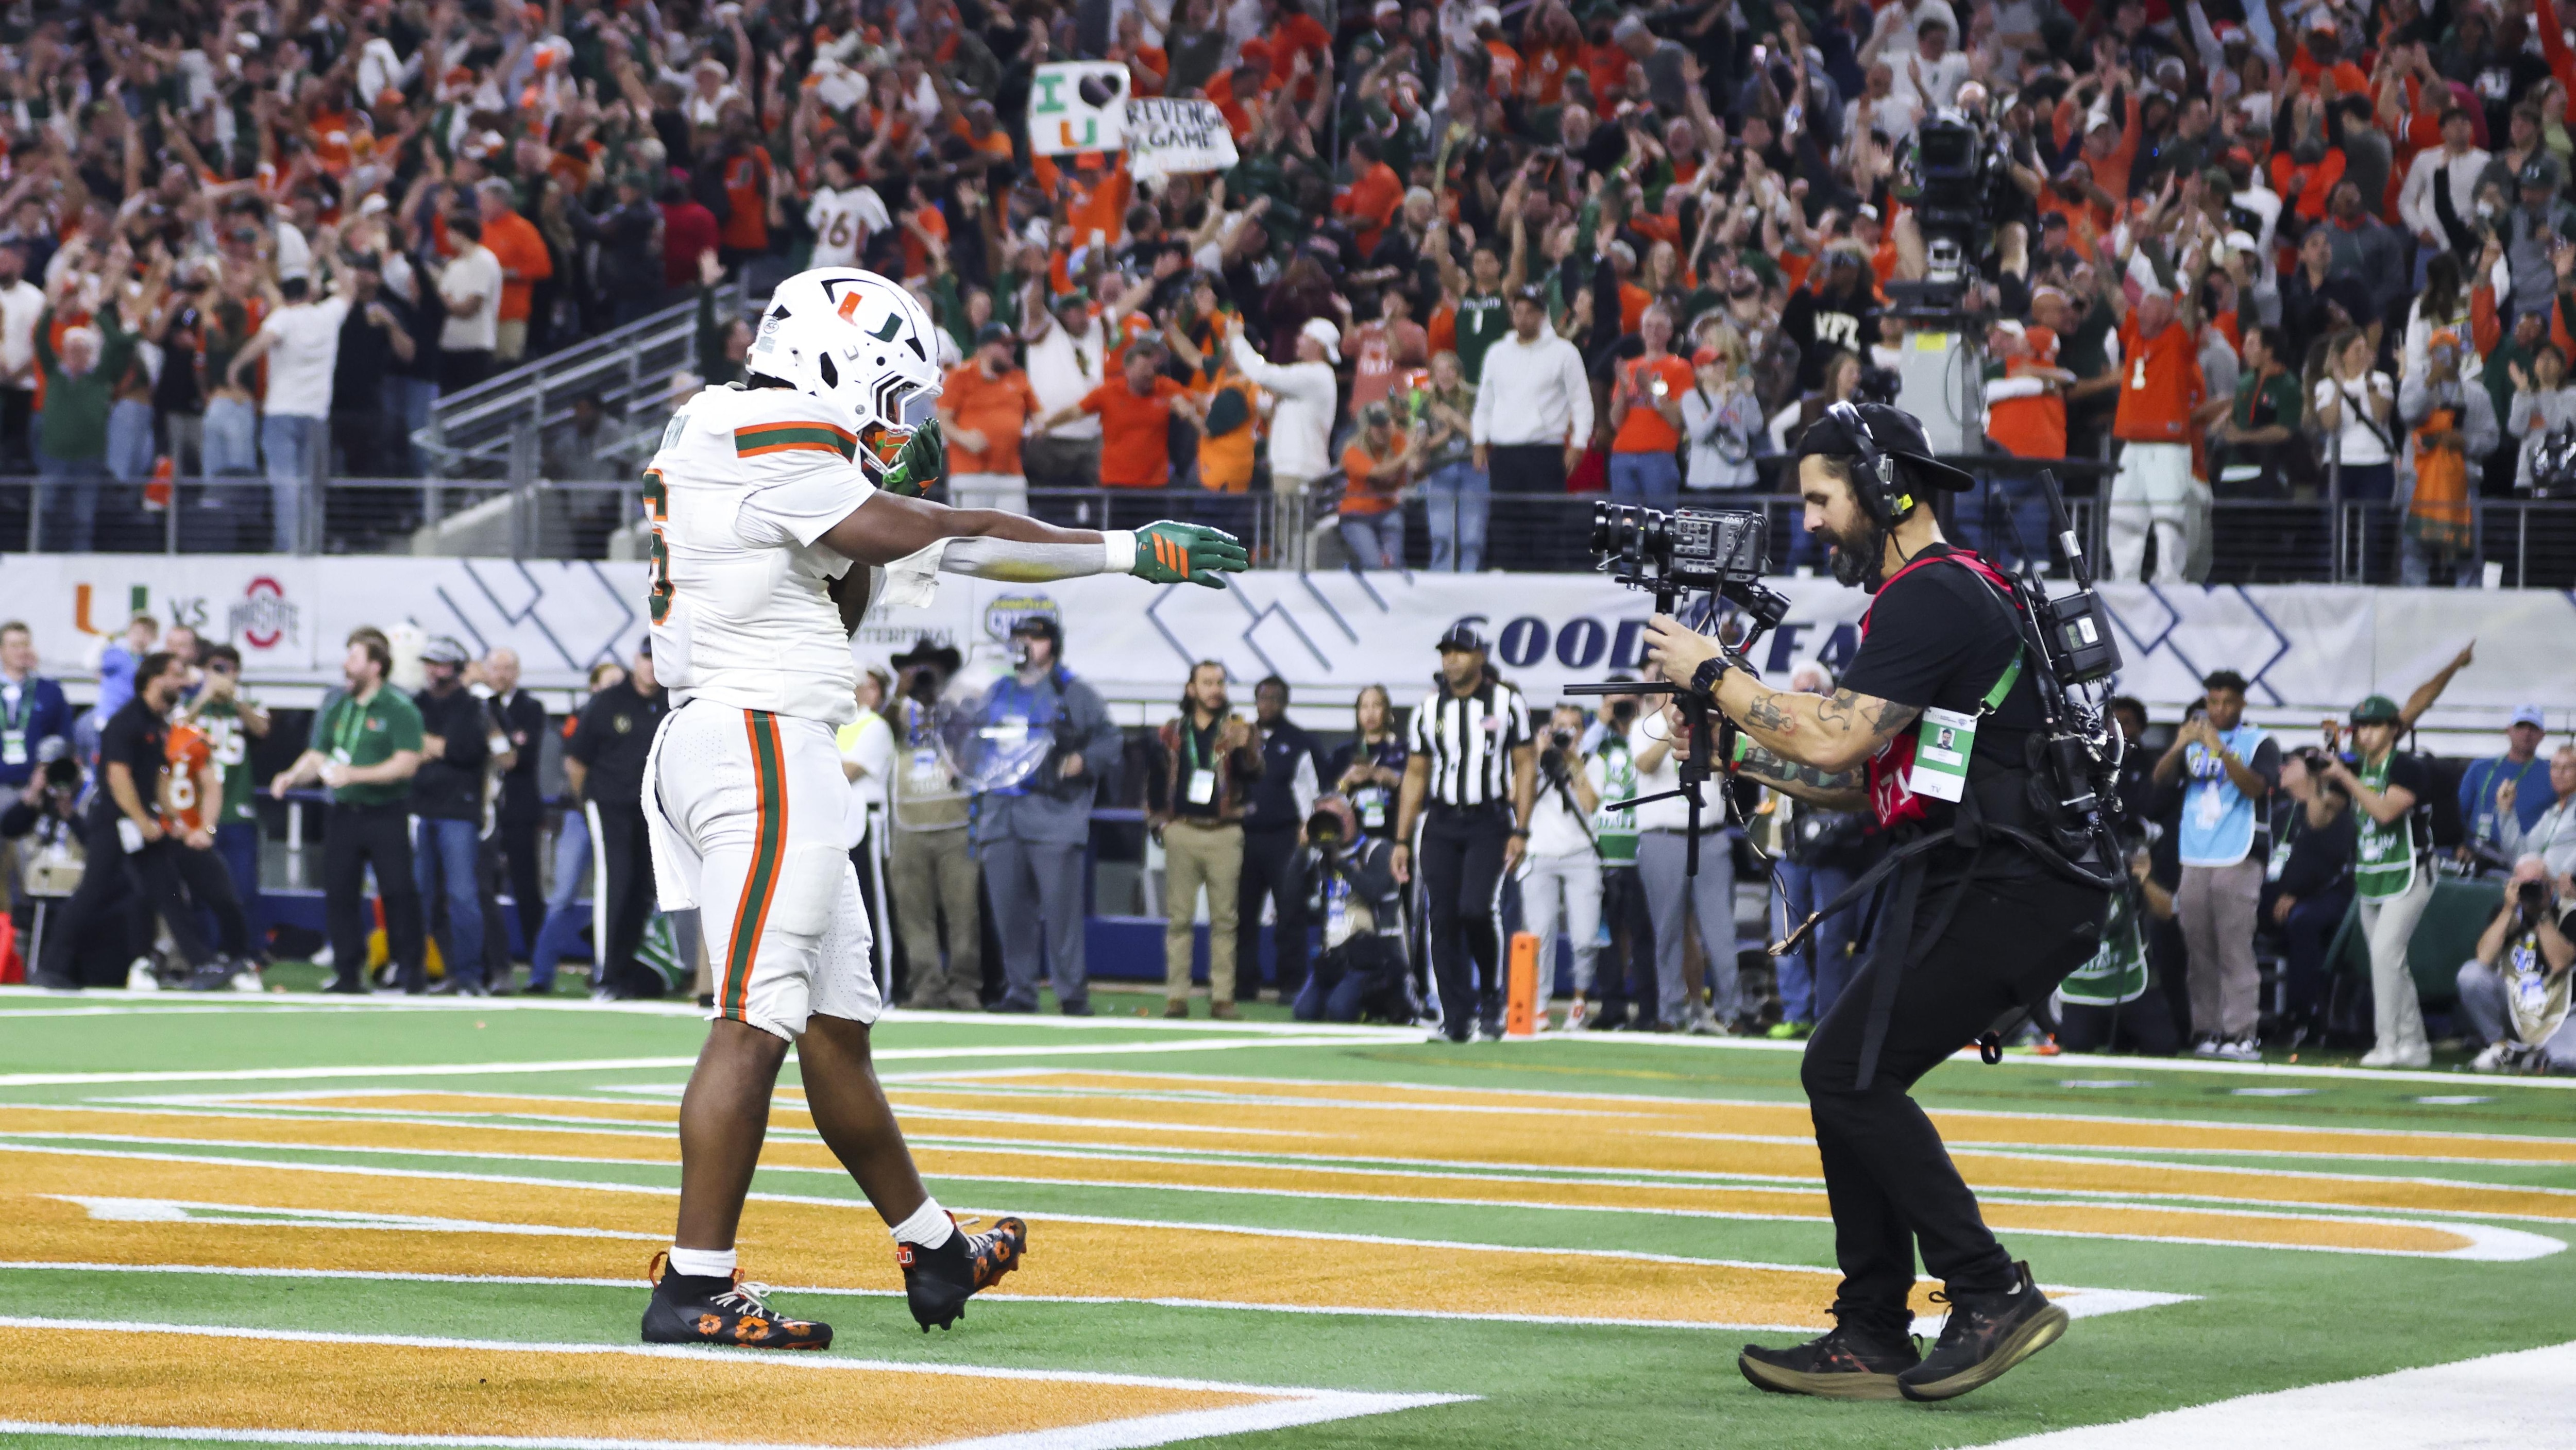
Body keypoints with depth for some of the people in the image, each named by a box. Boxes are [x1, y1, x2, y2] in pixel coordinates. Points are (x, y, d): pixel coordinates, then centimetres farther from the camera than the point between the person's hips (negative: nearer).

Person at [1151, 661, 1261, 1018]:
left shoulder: (1238, 730, 5)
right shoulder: (1172, 733, 11)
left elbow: (1254, 773, -12)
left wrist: (1245, 750, -32)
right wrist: (1157, 821, 9)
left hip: (1224, 836, -1)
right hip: (1181, 832, 1)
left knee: (1224, 919, -1)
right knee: (1178, 918, 1)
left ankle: (1222, 996, 1)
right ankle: (1176, 995, 2)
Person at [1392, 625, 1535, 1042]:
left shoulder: (1507, 703, 1)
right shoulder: (1429, 710, 10)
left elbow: (1526, 768, 1)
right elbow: (1415, 776, 13)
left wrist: (1520, 831, -8)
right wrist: (1402, 841, 8)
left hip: (1489, 823, -4)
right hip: (1441, 824, 4)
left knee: (1476, 909, -20)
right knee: (1442, 921, -3)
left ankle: (1491, 996, 2)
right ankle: (1457, 1019, 4)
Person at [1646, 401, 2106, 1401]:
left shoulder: (1933, 599, -12)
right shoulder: (1941, 593, 21)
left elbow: (1835, 738, -19)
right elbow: (1866, 783, 23)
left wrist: (1712, 674, -6)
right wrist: (1732, 750, 16)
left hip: (2001, 895, -10)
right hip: (1989, 884, 10)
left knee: (1848, 1073, -12)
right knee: (1848, 1076, 11)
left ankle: (1992, 1297, -13)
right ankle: (1871, 1340, 12)